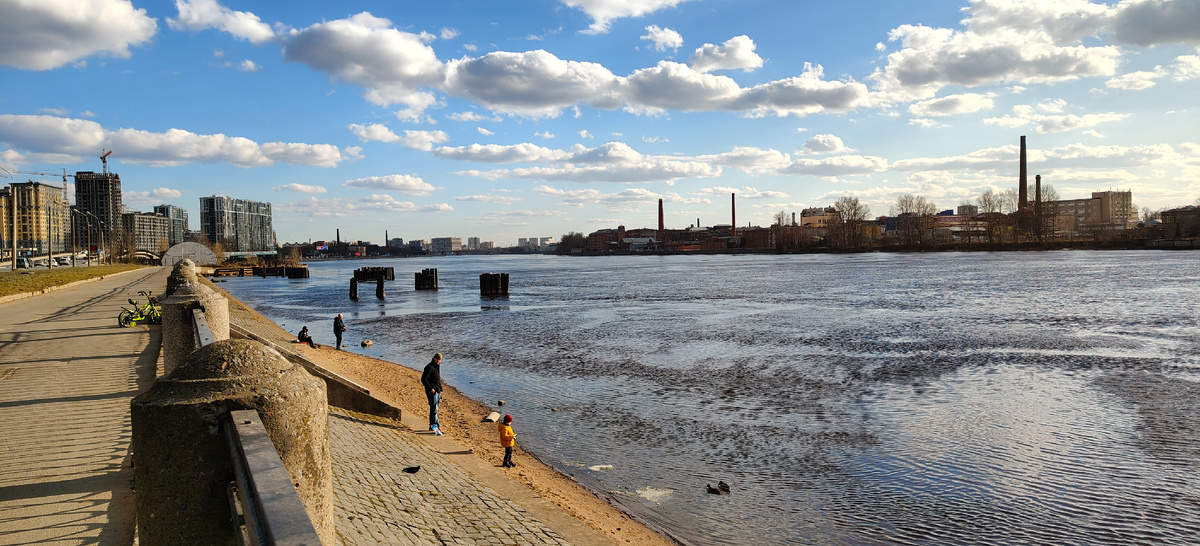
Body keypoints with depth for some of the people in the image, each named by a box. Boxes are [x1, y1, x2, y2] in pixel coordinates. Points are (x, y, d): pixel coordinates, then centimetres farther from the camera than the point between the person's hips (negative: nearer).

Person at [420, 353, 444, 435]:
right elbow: (423, 379, -18)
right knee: (434, 409, -13)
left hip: (437, 391, 9)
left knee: (433, 409, 14)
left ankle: (431, 426, 21)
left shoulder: (437, 367, 16)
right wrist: (430, 388, -20)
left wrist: (440, 389, 19)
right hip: (432, 391, -9)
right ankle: (436, 426, -17)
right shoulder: (429, 367, -13)